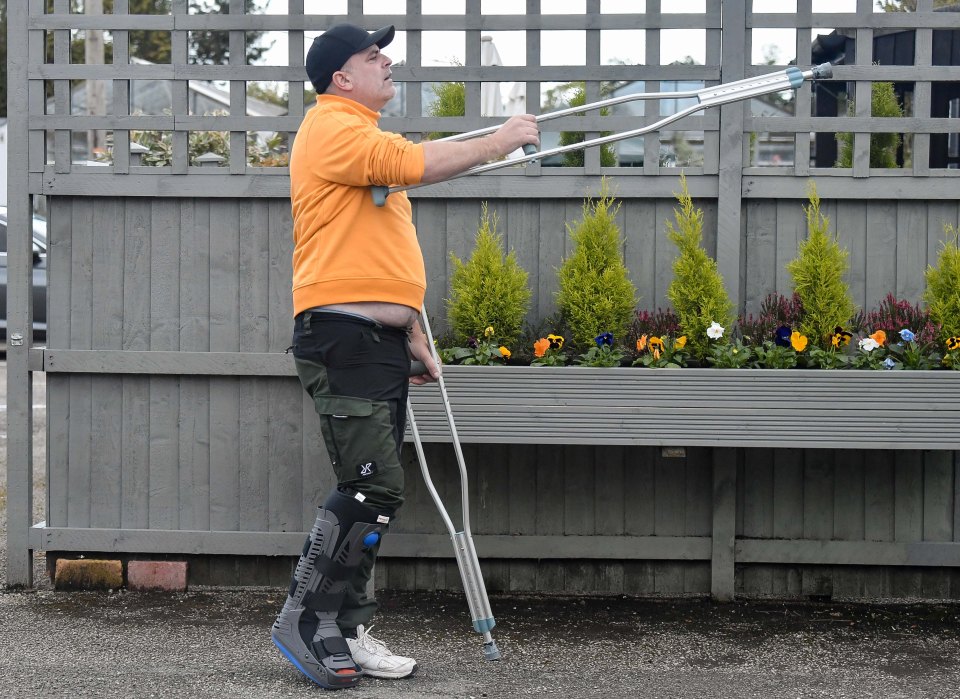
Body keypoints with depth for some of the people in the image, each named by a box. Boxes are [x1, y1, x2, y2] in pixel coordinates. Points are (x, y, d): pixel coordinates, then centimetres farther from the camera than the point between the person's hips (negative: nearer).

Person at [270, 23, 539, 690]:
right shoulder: (334, 128, -8)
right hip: (343, 339, -10)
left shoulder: (367, 142, 24)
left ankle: (348, 632, 15)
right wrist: (501, 140, -10)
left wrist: (414, 336, 23)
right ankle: (306, 619, -6)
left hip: (381, 342, 10)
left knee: (374, 491, 9)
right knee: (374, 486, -15)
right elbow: (421, 164, -22)